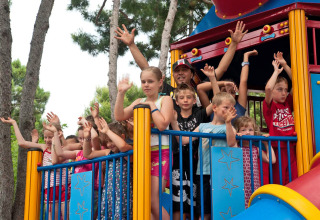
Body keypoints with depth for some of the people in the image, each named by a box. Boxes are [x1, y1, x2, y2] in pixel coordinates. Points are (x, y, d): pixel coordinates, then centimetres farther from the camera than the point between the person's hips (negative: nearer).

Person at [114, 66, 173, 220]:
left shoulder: (165, 100, 0)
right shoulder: (139, 102, 15)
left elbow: (162, 125, -16)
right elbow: (119, 116, 0)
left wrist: (151, 105, -6)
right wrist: (121, 93, -4)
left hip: (160, 152, -6)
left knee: (152, 201, -14)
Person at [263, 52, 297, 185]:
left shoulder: (288, 104, 13)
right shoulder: (269, 105, -1)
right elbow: (268, 88, -20)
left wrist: (285, 66, 6)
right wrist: (276, 71, -6)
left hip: (292, 147, 5)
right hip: (277, 148, -5)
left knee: (294, 181, 4)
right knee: (278, 181, 0)